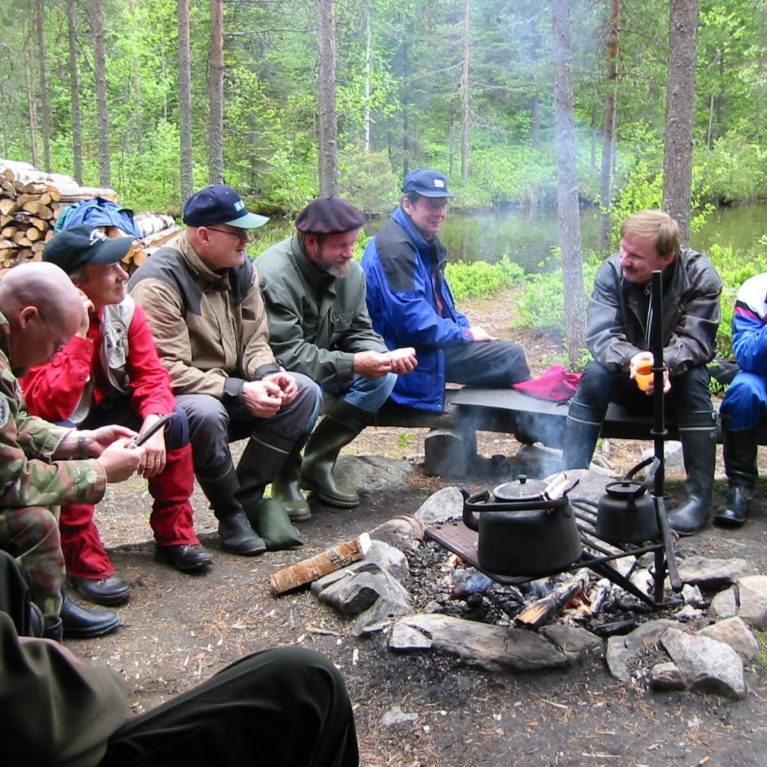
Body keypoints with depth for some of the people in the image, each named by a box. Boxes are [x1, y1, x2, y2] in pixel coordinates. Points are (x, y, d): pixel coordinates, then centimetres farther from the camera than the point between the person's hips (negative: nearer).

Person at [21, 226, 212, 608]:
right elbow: (50, 408, -37)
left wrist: (153, 425, -29)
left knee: (174, 419, -15)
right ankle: (85, 563, -21)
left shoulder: (124, 309, -12)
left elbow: (150, 375, -11)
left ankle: (174, 535, -1)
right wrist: (78, 336, -39)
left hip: (102, 412, 5)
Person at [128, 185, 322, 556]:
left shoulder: (240, 268, 3)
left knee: (305, 392, -12)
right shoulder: (158, 282, -20)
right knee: (205, 412, -39)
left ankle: (248, 497, -8)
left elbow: (254, 341, 7)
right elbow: (165, 371, -25)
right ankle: (231, 514, -13)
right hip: (173, 401, -7)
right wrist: (239, 391, -28)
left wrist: (268, 374, -16)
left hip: (230, 391, 7)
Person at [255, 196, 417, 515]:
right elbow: (286, 354, -30)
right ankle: (287, 474, -8)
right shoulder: (274, 275, -26)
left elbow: (359, 332, 1)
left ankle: (318, 463, -2)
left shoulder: (351, 272, -4)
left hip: (324, 366, 7)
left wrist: (388, 357, -21)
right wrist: (351, 364, -33)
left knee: (384, 377, -12)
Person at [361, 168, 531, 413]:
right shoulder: (394, 248, -22)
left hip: (432, 341, 10)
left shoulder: (425, 243, 11)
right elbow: (413, 322, -26)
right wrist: (466, 334, -14)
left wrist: (468, 328, 2)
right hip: (411, 356, -10)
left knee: (511, 354, 8)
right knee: (509, 357, -11)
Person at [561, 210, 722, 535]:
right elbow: (600, 335, -23)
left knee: (694, 379, -32)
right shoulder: (612, 271, -15)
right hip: (628, 375, 1)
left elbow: (695, 340, -23)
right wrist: (632, 358, -45)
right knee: (595, 374, -28)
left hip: (676, 376, -1)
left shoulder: (700, 274, -18)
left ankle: (700, 496, -27)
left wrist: (665, 363, -46)